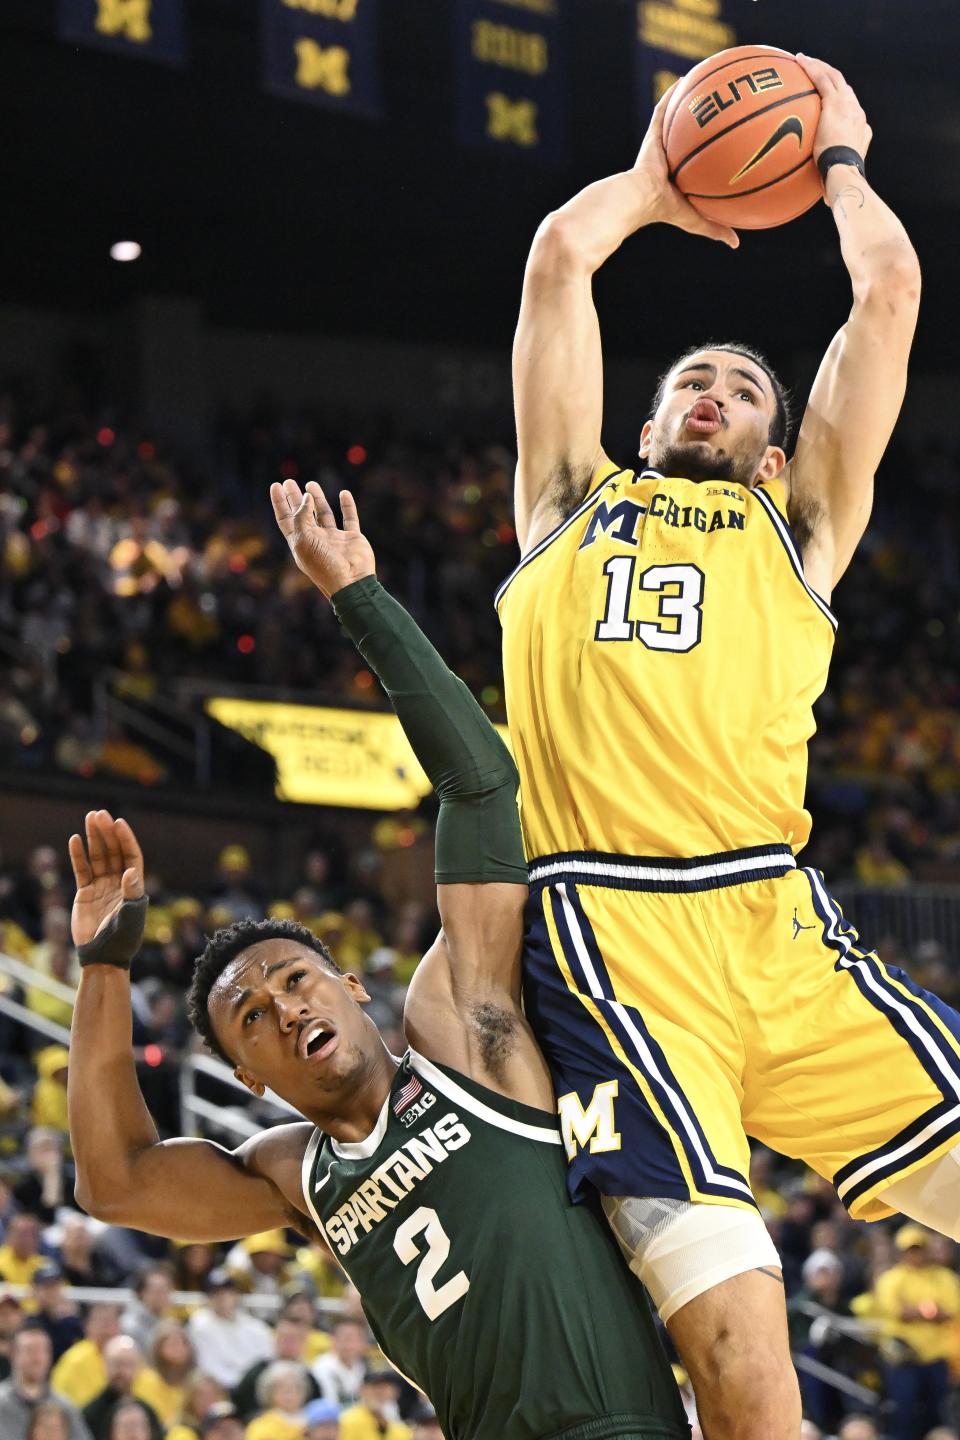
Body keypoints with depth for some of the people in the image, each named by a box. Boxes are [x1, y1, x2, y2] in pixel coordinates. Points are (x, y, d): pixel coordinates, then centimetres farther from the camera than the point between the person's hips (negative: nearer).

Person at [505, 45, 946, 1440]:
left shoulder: (797, 526, 26)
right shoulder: (575, 500, 26)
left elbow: (890, 289, 21)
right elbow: (560, 253, 22)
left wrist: (838, 158, 37)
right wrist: (662, 181, 39)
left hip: (781, 929, 2)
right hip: (607, 938, -2)